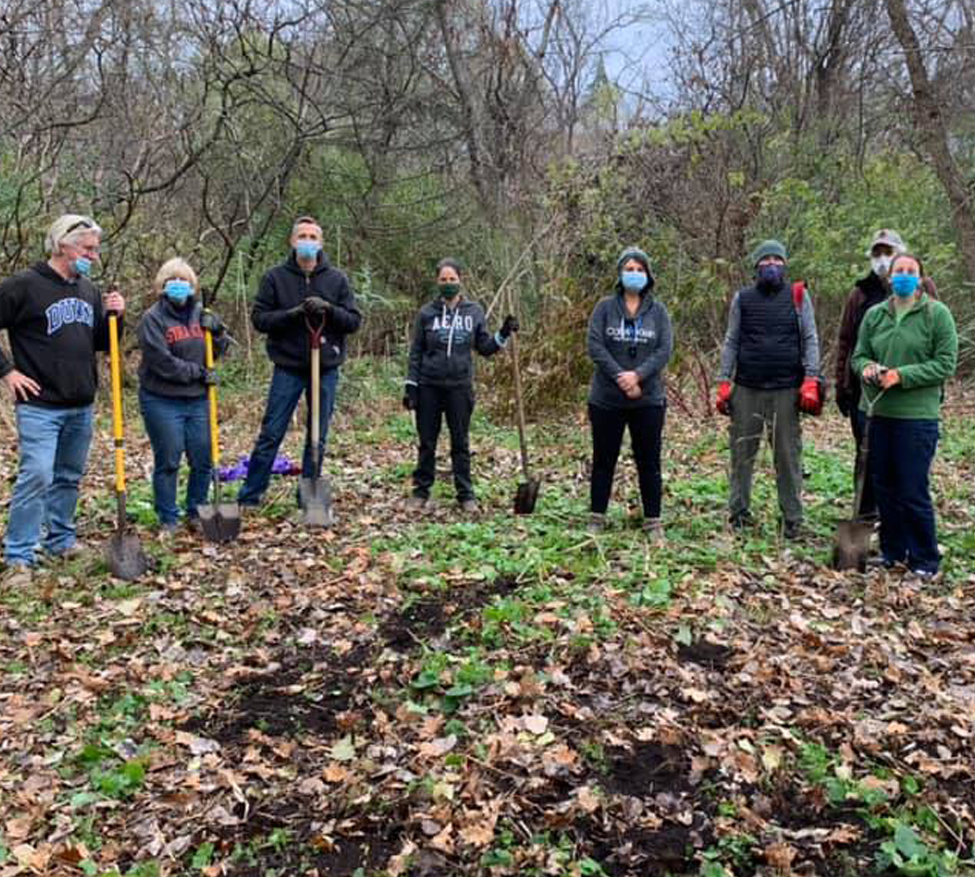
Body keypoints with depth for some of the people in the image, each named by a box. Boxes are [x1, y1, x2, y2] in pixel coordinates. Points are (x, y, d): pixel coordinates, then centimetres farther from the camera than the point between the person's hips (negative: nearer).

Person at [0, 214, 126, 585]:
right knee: (36, 477, -12)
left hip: (82, 406, 7)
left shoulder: (88, 289, 11)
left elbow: (100, 343, 17)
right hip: (40, 405, -7)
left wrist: (113, 316, 0)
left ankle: (61, 540, 31)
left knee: (69, 477, 16)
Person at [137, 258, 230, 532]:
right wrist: (197, 372, -12)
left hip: (197, 399, 5)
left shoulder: (199, 314, 10)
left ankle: (196, 513, 23)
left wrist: (217, 331, -5)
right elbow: (161, 362, -15)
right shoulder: (152, 318, -7)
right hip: (162, 402, -5)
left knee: (203, 460, 7)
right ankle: (168, 519, 12)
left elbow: (218, 352, 14)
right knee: (168, 462, 0)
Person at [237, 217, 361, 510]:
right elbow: (259, 318, -2)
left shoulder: (337, 279, 4)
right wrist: (292, 314, -17)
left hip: (325, 369, 2)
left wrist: (328, 309, -16)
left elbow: (354, 320, 2)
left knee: (317, 439, 8)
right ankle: (249, 497, 11)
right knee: (270, 435, 1)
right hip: (288, 368, -1)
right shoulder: (275, 277, 1)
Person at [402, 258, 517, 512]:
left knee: (461, 443, 8)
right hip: (429, 387, 0)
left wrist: (504, 335, -8)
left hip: (460, 386, 0)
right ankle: (421, 491, 19)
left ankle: (465, 494, 15)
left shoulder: (474, 311, 3)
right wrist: (411, 386, -2)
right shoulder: (426, 313, 0)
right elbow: (415, 353, 3)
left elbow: (485, 348, 7)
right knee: (426, 443, 8)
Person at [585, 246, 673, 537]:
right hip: (606, 399, 0)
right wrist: (620, 378, -17)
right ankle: (597, 518, 20)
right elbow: (595, 346, -8)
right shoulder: (605, 307, 1)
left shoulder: (658, 310, 4)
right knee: (604, 459, 9)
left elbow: (665, 349, -6)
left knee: (649, 461, 6)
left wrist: (637, 375, -20)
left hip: (648, 400, 0)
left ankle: (653, 521, 16)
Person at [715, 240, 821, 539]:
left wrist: (811, 381, -6)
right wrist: (723, 382, 4)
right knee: (742, 453, 5)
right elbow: (731, 342, 11)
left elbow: (810, 340, 4)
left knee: (788, 455, 0)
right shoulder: (742, 298, 10)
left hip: (786, 390, -1)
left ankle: (792, 518, 8)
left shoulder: (798, 297, 7)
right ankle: (739, 511, 16)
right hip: (746, 389, 1)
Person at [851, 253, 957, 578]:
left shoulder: (937, 314, -4)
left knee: (913, 492, -2)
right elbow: (859, 355, 14)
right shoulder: (874, 314, 10)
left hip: (917, 416, -5)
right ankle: (892, 551, 27)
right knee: (883, 486, 12)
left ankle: (925, 561, 13)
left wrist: (902, 375, -17)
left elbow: (946, 364, -8)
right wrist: (867, 368, -9)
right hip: (877, 413, 5)